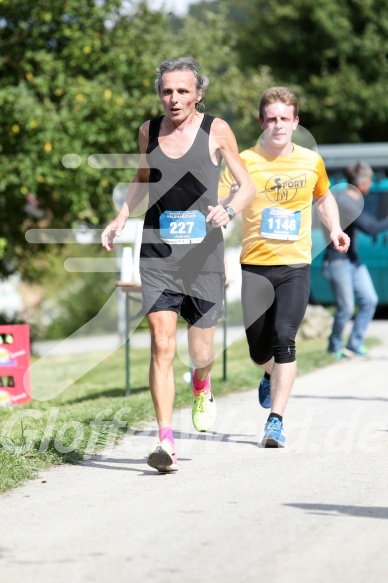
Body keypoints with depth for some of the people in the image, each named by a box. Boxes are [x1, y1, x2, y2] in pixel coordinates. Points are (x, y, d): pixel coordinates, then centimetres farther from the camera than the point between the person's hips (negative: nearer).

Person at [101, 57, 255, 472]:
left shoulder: (216, 131, -3)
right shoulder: (149, 131, 5)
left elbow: (247, 185, 3)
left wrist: (228, 211, -18)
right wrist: (121, 218, 9)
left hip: (203, 253, -1)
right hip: (158, 253, 1)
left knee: (200, 352, 8)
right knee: (161, 346, -13)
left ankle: (202, 389, 45)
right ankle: (165, 442, -14)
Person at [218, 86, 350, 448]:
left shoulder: (311, 161, 4)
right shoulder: (244, 162, -3)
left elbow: (323, 197, 24)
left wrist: (334, 229, 7)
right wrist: (230, 200, -30)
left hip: (296, 265, 0)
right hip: (254, 265, 0)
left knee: (284, 338, -16)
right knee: (258, 348, 4)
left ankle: (276, 421, -12)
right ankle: (271, 376, 42)